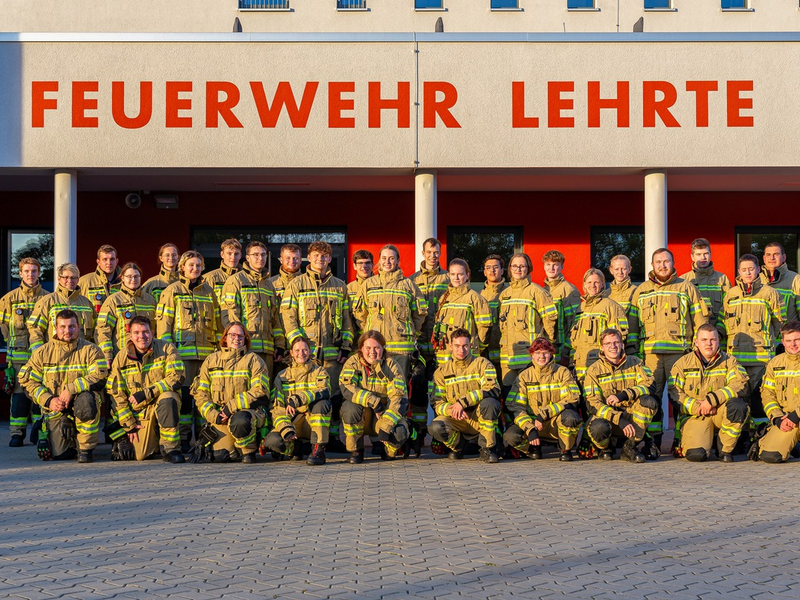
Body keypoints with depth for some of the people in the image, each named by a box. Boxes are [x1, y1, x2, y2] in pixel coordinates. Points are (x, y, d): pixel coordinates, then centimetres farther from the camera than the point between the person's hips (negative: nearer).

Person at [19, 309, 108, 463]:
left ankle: (86, 447, -19)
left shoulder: (90, 350, 0)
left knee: (86, 399, -39)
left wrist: (71, 389, -23)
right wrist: (48, 401, -11)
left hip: (80, 406, -2)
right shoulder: (42, 353, 7)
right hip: (55, 410, 2)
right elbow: (29, 381, 5)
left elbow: (99, 377, -14)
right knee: (58, 454, -13)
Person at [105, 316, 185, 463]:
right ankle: (123, 440, 28)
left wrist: (147, 393, -24)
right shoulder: (121, 357, -1)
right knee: (140, 455, -10)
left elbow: (177, 377, -17)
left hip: (165, 406, -2)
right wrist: (128, 424, -3)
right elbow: (116, 393, 2)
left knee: (167, 398, -38)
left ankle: (170, 448, -24)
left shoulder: (166, 349, -8)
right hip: (139, 411, 2)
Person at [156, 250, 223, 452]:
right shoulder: (172, 291, 3)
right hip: (182, 352, -4)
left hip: (206, 352, 4)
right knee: (183, 396, -5)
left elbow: (217, 321, 19)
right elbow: (163, 321, -1)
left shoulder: (208, 291, 16)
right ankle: (182, 438, 2)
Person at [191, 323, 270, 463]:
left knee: (240, 421, -39)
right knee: (220, 456, -16)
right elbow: (200, 393, 10)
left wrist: (232, 407, -16)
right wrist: (213, 415, -8)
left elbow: (260, 391, -8)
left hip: (248, 411, -3)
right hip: (220, 417, 3)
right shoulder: (211, 360, 14)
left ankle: (249, 450, -9)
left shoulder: (253, 360, 5)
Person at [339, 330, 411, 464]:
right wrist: (372, 401, -34)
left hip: (385, 415, -1)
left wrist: (386, 426, -30)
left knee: (399, 433, -31)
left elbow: (399, 398, -17)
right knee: (350, 407, -32)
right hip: (360, 418, 1)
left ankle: (390, 450, 8)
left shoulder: (391, 365, -8)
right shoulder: (353, 362, -5)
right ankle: (355, 450, -10)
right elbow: (346, 388, -21)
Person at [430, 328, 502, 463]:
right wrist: (451, 409, -22)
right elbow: (437, 403, 2)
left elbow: (493, 389, -18)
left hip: (480, 417, -2)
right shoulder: (442, 371, 7)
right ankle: (458, 445, 7)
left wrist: (463, 402, -27)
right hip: (457, 420, 2)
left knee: (489, 402, -35)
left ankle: (487, 448, -16)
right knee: (435, 428, -29)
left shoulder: (482, 364, 0)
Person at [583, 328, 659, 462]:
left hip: (631, 415, 2)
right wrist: (619, 420, -26)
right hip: (607, 416, -2)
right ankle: (606, 448, 3)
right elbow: (593, 403, -12)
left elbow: (649, 385, -11)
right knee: (597, 427, -37)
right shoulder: (594, 370, -2)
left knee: (649, 402, -28)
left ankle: (630, 447, -13)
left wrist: (624, 395, -28)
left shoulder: (634, 362, 4)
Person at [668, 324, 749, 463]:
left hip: (721, 411, 1)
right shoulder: (683, 363, 5)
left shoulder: (729, 361, 4)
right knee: (695, 455, -26)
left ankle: (725, 449, -11)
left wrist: (712, 399, -25)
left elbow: (740, 384, -13)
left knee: (737, 405, -35)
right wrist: (696, 407, -15)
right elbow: (674, 392, 0)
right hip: (696, 415, -1)